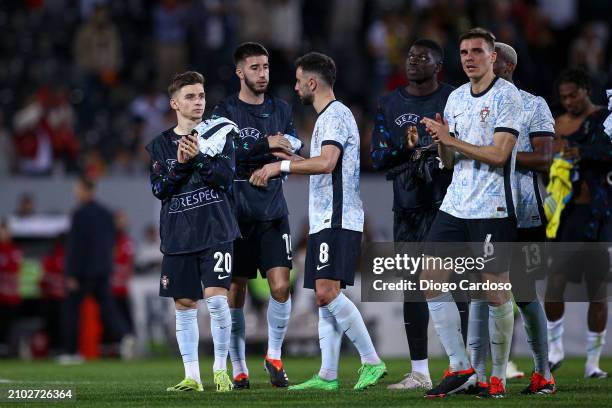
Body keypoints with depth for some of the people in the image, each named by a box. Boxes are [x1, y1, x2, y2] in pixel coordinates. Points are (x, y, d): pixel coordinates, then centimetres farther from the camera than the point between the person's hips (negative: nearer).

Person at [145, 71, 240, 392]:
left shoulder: (219, 133, 3)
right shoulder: (161, 144, 9)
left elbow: (226, 176, -8)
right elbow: (159, 189, 0)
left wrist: (198, 157, -20)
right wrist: (180, 164, -15)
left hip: (215, 231, -3)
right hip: (178, 235, 3)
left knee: (216, 297, -13)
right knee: (184, 304, 4)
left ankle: (220, 370, -2)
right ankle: (191, 376, 11)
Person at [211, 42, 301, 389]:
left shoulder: (281, 109, 11)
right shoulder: (225, 111, -1)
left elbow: (297, 153, 12)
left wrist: (287, 150, -10)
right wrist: (266, 145, -21)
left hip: (273, 211, 2)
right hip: (236, 213, -2)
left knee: (281, 285, -10)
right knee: (236, 291, 2)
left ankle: (274, 356, 9)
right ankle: (238, 367, 12)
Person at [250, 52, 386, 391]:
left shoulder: (336, 115, -10)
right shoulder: (327, 117, 23)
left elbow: (326, 162, -24)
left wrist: (281, 165, -17)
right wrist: (287, 161, 31)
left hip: (337, 220, -11)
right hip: (324, 221, 11)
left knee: (327, 291, -19)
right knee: (324, 298, 7)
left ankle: (372, 361, -17)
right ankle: (328, 376, 8)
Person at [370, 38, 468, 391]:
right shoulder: (390, 105, 11)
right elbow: (378, 157, 5)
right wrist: (406, 148, -13)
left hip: (447, 203, -4)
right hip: (408, 206, 4)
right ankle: (419, 372, 13)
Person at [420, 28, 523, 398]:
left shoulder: (507, 95, -7)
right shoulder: (456, 97, 14)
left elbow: (499, 154, -16)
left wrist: (451, 140, -14)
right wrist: (440, 142, -3)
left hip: (492, 208, -7)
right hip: (455, 205, 7)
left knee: (495, 291, -3)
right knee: (432, 280, 0)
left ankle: (498, 377, 6)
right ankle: (460, 368, 5)